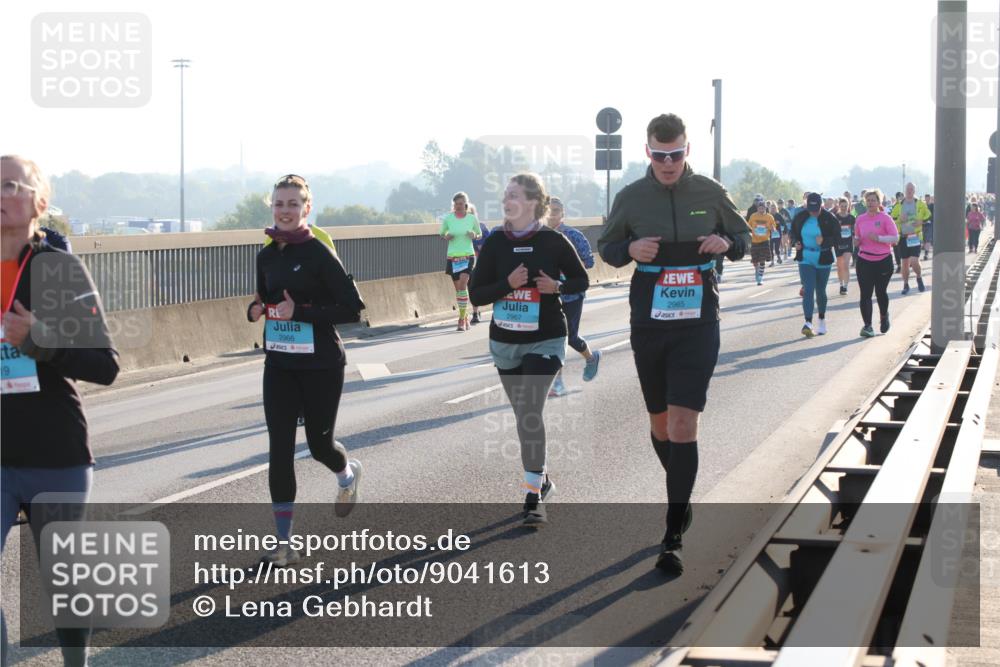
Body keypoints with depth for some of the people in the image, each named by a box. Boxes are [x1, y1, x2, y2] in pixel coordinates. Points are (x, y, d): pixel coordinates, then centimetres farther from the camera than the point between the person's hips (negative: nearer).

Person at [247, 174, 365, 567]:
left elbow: (353, 309, -15)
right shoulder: (267, 256, 6)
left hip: (320, 365, -5)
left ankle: (348, 474, 47)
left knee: (319, 444, 9)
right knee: (279, 450, -3)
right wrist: (256, 310, -2)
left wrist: (300, 313, -21)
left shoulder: (319, 254, -13)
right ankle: (284, 544, 1)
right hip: (279, 365, 5)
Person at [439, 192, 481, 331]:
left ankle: (462, 319, -14)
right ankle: (465, 317, 23)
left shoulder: (472, 218, 0)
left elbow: (480, 234, 13)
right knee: (457, 287, 8)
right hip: (452, 257, 2)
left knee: (462, 284, -18)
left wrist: (474, 236, -10)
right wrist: (446, 237, -10)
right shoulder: (448, 218, 1)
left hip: (468, 256, -2)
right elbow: (441, 233, 13)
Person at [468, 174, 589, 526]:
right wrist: (508, 284, -19)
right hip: (504, 342, 4)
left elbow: (582, 280, 5)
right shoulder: (495, 243, -2)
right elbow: (475, 295, -3)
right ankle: (541, 478, 35)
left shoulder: (554, 242, -8)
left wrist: (557, 286, -15)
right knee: (524, 415, 14)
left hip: (545, 341, -4)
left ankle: (533, 496, -13)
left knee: (529, 411, -17)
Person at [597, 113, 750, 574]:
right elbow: (606, 246, 11)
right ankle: (681, 497, 39)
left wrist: (727, 244, -10)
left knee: (683, 424, -12)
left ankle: (672, 538, -11)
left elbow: (743, 235, 14)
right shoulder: (631, 198, 1)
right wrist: (629, 249, -12)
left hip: (697, 324, -2)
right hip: (648, 324, 2)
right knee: (660, 423, 12)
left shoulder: (710, 193, 0)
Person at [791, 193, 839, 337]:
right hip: (805, 259, 1)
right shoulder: (800, 217, -2)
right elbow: (793, 232, 13)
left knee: (820, 291, 11)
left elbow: (837, 237, -8)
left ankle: (822, 321, 31)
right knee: (808, 290, -11)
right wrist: (796, 242, -7)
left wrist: (824, 241, -26)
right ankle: (808, 323, -19)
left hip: (823, 260, -1)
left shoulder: (829, 218, -10)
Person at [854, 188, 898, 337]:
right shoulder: (860, 219, 6)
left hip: (883, 260, -2)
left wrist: (879, 238, -24)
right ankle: (867, 326, -7)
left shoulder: (885, 218, -5)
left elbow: (895, 238, -11)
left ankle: (884, 316, 38)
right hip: (864, 261, 2)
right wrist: (857, 241, -6)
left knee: (881, 292, 10)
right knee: (865, 294, -6)